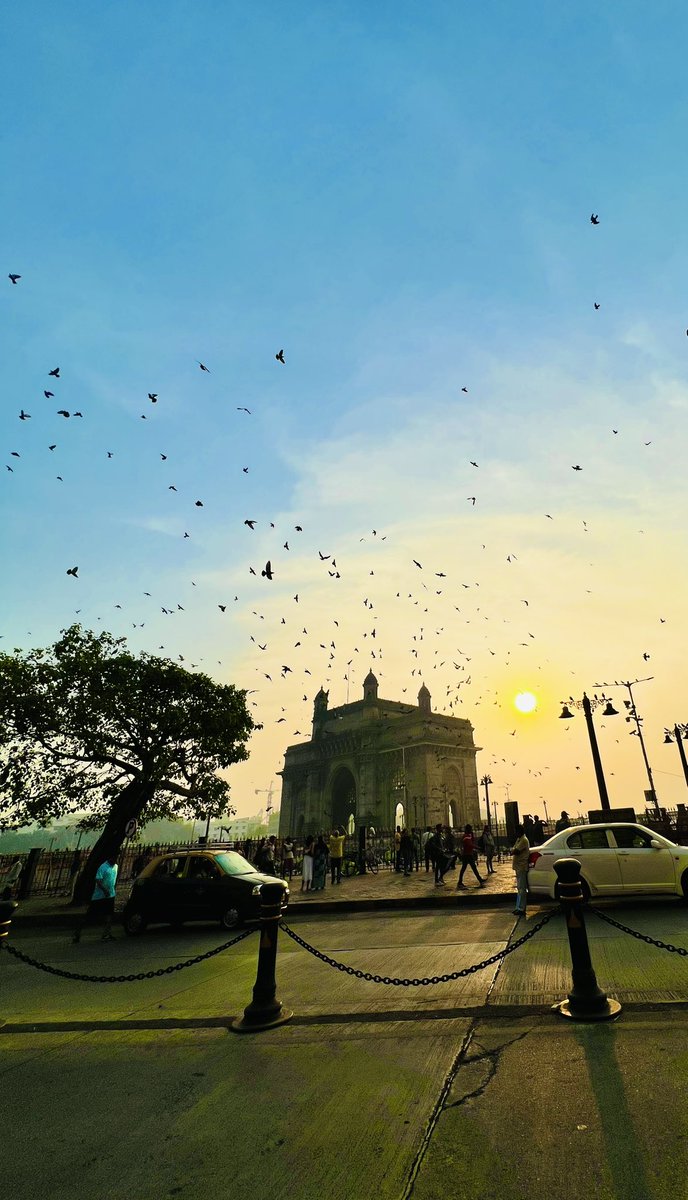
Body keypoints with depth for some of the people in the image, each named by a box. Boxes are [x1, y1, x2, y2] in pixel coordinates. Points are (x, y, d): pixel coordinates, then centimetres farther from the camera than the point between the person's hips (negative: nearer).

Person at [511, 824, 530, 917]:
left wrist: (512, 851, -4)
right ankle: (519, 907, 23)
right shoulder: (519, 839, 15)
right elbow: (514, 850, 15)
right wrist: (513, 851, -5)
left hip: (521, 867, -10)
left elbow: (516, 851, -23)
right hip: (518, 867, 10)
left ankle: (521, 909, -1)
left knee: (522, 888, -5)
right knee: (519, 888, 15)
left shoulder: (524, 840, -17)